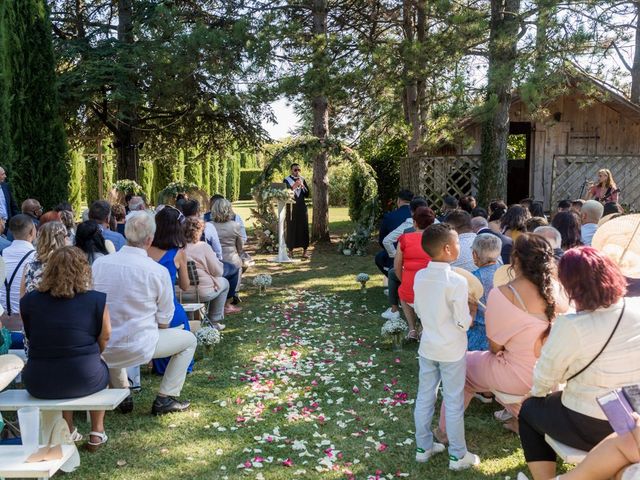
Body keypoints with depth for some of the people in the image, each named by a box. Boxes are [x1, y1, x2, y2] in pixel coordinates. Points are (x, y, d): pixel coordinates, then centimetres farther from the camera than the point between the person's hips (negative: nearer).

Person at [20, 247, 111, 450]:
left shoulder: (28, 301, -1)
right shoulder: (96, 301, -8)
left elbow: (31, 338, 12)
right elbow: (104, 340, 2)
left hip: (39, 385, 2)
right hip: (84, 381, -2)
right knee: (101, 369, 32)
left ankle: (68, 432, 39)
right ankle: (97, 433, 35)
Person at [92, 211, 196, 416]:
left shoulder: (99, 263, -6)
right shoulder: (158, 271, -15)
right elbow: (164, 322, -4)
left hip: (102, 348, 4)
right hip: (138, 347, -4)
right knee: (189, 339, 18)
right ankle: (165, 398, 14)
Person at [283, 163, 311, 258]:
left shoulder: (302, 180, 11)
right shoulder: (286, 180, 0)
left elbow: (307, 194, 7)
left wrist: (302, 186, -8)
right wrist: (293, 186, -18)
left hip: (302, 208, 3)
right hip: (291, 208, -3)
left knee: (304, 229, 0)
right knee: (291, 229, -2)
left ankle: (304, 251, 5)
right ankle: (290, 251, 6)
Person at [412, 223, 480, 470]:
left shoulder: (419, 277, -5)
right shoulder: (457, 281, -22)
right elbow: (463, 324, -18)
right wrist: (472, 309, 0)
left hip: (427, 347, 5)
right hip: (452, 350, -5)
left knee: (424, 397, 15)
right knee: (453, 402, 7)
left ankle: (423, 446, 29)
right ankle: (458, 455, 20)